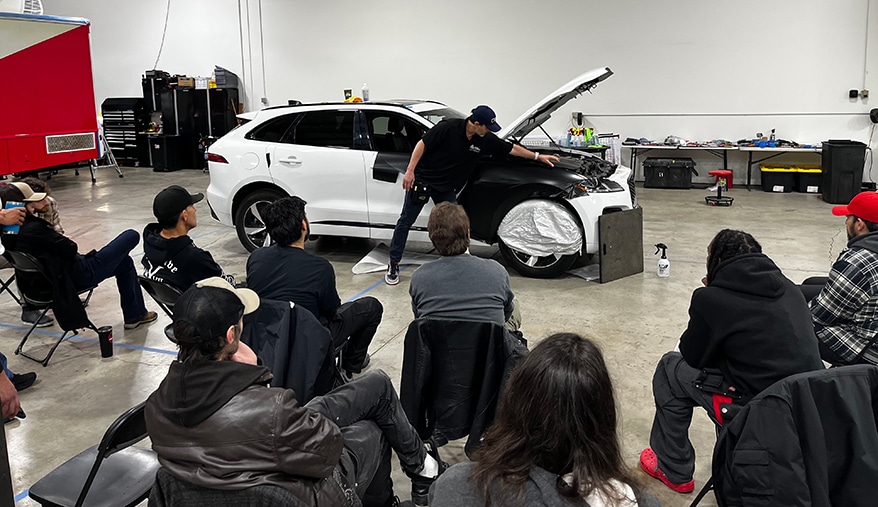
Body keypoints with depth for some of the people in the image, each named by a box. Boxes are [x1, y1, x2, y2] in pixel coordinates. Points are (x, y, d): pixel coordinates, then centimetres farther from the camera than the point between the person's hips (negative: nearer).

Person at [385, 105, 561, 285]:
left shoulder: (485, 140, -6)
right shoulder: (448, 127, -22)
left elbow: (512, 149, 5)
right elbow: (422, 144, -17)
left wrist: (539, 156, 8)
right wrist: (410, 171, -22)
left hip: (446, 188, 5)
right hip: (422, 179, -5)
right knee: (405, 222, 1)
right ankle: (393, 264, 12)